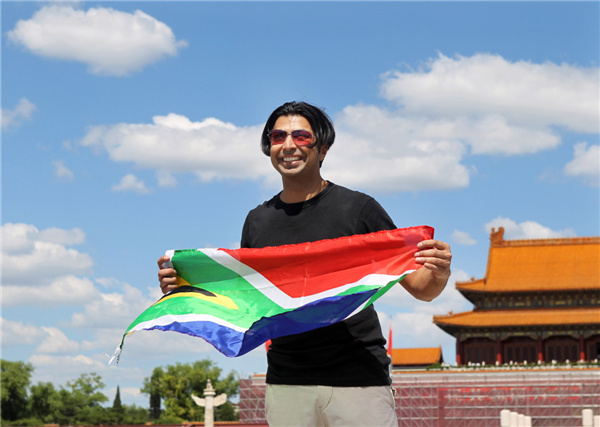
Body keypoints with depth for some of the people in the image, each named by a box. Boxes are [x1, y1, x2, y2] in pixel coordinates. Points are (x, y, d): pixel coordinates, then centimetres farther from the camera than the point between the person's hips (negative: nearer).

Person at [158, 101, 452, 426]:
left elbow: (420, 289, 0)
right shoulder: (258, 221, 12)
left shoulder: (358, 208, 0)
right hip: (285, 383, 4)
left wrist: (438, 275, -22)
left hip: (357, 377, -4)